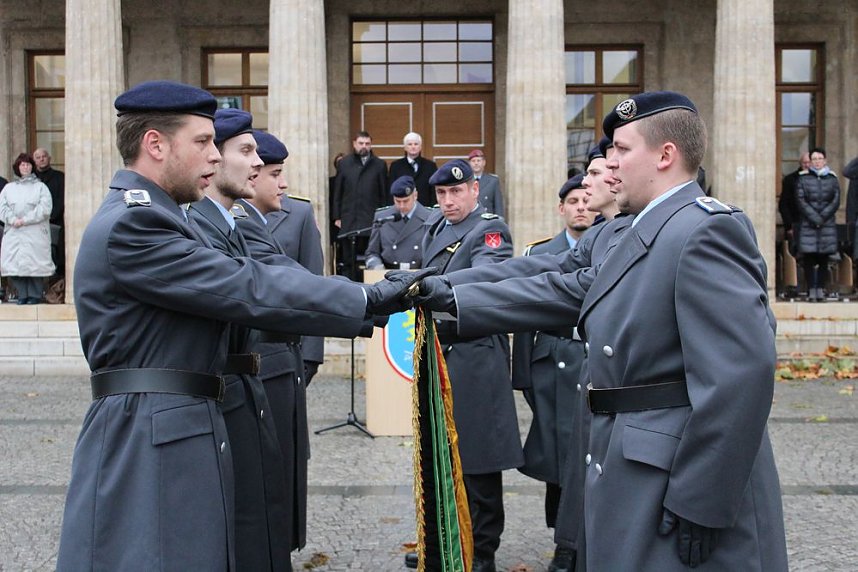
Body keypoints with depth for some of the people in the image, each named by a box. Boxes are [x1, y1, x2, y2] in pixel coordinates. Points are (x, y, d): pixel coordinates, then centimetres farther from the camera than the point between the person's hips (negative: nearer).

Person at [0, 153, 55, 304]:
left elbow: (44, 208, -5)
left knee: (34, 263, -7)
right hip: (13, 233, 3)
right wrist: (13, 219, -12)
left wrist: (25, 220, -12)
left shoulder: (40, 187, 8)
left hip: (35, 233, -3)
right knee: (14, 262, -3)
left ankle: (35, 295, 2)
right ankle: (22, 295, 5)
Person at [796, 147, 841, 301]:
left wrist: (822, 217, -10)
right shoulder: (803, 178, 4)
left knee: (824, 257, 2)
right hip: (807, 225, -2)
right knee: (809, 257, -5)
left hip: (827, 224, 2)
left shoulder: (832, 178, 10)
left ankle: (821, 288, 6)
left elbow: (836, 201, 3)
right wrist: (814, 218, -12)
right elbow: (801, 201, -3)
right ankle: (811, 289, -2)